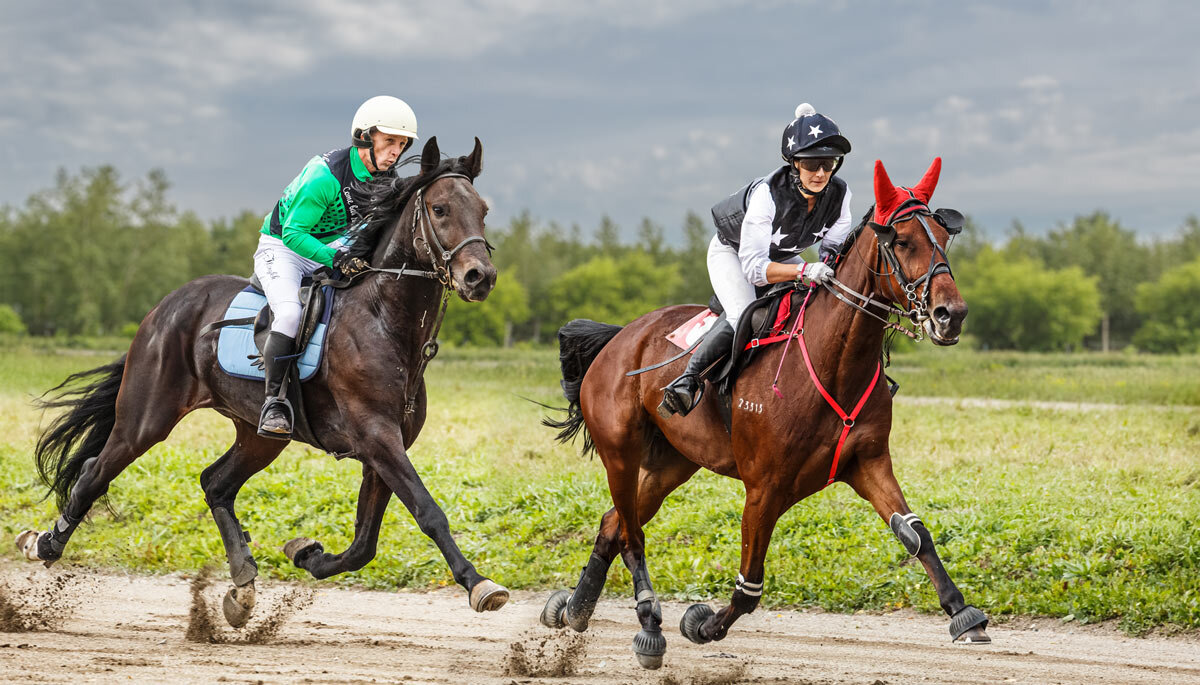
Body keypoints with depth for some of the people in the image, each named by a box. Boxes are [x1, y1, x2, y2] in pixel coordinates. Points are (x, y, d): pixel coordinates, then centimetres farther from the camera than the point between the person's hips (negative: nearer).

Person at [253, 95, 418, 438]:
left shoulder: (386, 179, -6)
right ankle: (273, 402, -25)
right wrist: (335, 258, -42)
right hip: (282, 249, -7)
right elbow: (294, 232, -28)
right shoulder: (325, 175, -29)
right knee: (290, 313, -31)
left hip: (331, 251, 7)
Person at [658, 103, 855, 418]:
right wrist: (804, 270, -53)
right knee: (743, 316, -31)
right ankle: (687, 380, -22)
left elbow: (835, 248, -7)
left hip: (782, 256, 6)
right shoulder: (767, 194, -38)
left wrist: (832, 261, -32)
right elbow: (754, 268, -39)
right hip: (732, 252, -6)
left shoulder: (839, 193, -23)